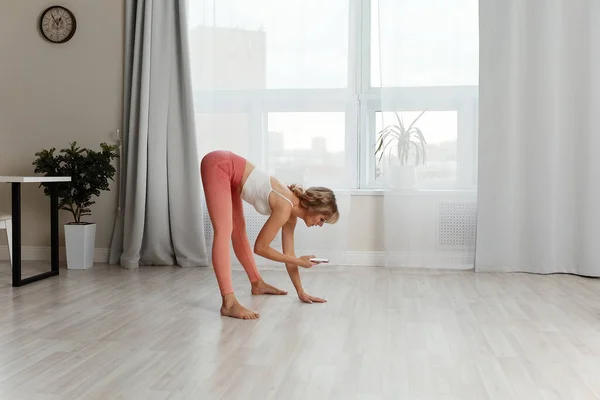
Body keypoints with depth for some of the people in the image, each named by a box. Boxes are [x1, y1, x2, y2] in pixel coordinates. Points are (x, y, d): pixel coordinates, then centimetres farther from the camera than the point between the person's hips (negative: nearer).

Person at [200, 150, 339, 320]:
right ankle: (229, 303, -22)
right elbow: (260, 247, -15)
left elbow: (288, 254, 11)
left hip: (228, 171, 9)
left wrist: (301, 292, 15)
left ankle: (257, 283, 30)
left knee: (238, 230, 17)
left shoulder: (291, 211, 4)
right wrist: (299, 261, -5)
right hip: (219, 165, -9)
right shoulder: (285, 208, -21)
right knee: (224, 232, -18)